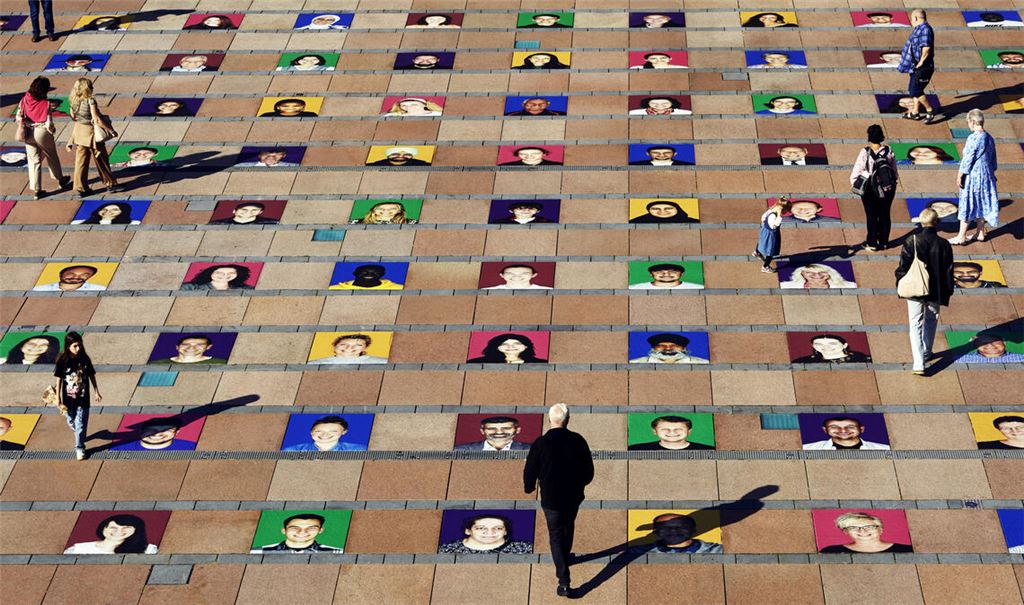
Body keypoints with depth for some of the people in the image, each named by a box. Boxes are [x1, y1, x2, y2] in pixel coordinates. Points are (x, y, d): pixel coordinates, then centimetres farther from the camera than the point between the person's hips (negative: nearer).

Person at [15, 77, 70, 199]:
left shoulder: (25, 100, -10)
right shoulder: (46, 103, -21)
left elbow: (18, 117, -5)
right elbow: (49, 123, -19)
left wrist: (24, 125, 13)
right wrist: (52, 130, 2)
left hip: (29, 133, 3)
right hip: (42, 133, -3)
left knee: (33, 160, 11)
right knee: (51, 157, 21)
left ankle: (36, 190, 12)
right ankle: (60, 180, 40)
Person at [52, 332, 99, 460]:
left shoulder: (85, 359, -9)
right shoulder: (62, 361, -13)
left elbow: (91, 376, 3)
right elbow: (59, 380, -6)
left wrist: (97, 392, 7)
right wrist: (58, 399, -4)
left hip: (83, 399, 0)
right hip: (68, 399, 0)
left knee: (81, 424, 1)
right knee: (71, 422, 19)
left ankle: (80, 448, 14)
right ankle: (78, 434, 49)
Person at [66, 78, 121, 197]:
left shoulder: (74, 101, -4)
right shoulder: (90, 101, -22)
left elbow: (73, 116, 9)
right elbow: (97, 120, -24)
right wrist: (110, 130, -17)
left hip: (79, 132, 6)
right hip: (91, 132, -6)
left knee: (81, 161, 10)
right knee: (101, 160, 10)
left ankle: (81, 188, 12)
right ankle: (110, 184, 21)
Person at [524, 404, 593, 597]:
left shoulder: (541, 443, -19)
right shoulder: (578, 441, -12)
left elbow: (530, 471, -10)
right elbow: (589, 470, -1)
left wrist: (529, 487, 12)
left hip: (551, 498, -3)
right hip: (574, 496, 3)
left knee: (556, 535, 7)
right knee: (568, 527, 28)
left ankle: (564, 581, -1)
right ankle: (565, 556, 52)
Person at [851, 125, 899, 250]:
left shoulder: (865, 153, -17)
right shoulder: (888, 151, -6)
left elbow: (857, 170, -14)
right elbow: (894, 169, 4)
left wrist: (854, 183, 0)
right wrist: (894, 180, 20)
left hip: (870, 189, -3)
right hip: (888, 189, 3)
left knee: (871, 216, 7)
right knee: (885, 215, 14)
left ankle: (872, 243, 13)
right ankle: (884, 242, 21)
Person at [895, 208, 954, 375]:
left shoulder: (911, 241, -14)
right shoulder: (944, 245, -10)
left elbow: (903, 267, -9)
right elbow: (948, 271, -4)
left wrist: (901, 285, 7)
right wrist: (947, 292, 9)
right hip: (936, 291, 1)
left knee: (916, 325, 2)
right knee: (931, 322, 23)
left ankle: (919, 363, -9)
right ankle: (926, 353, 39)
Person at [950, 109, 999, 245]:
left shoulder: (973, 138, -20)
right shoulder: (989, 138, 4)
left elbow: (967, 159, -19)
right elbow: (993, 160, 12)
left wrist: (960, 176, -11)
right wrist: (991, 174, 22)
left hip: (973, 176, -8)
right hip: (986, 175, 8)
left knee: (967, 204, 0)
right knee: (982, 203, 18)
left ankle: (961, 237, 5)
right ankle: (980, 233, 26)